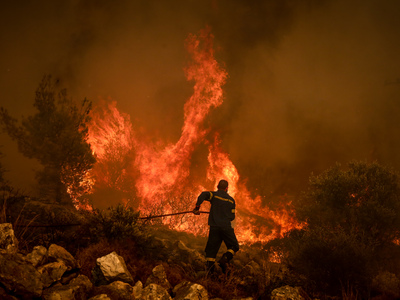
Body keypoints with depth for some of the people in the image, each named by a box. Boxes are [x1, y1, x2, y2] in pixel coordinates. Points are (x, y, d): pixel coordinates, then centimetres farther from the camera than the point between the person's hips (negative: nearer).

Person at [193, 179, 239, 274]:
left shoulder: (214, 195, 5)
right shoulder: (231, 200, 11)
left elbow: (204, 195, -18)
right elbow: (232, 217, 13)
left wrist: (197, 207, -10)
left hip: (214, 227, 0)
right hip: (226, 227, 0)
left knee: (211, 249, 6)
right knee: (234, 246, 14)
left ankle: (210, 270, -6)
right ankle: (224, 259, -11)